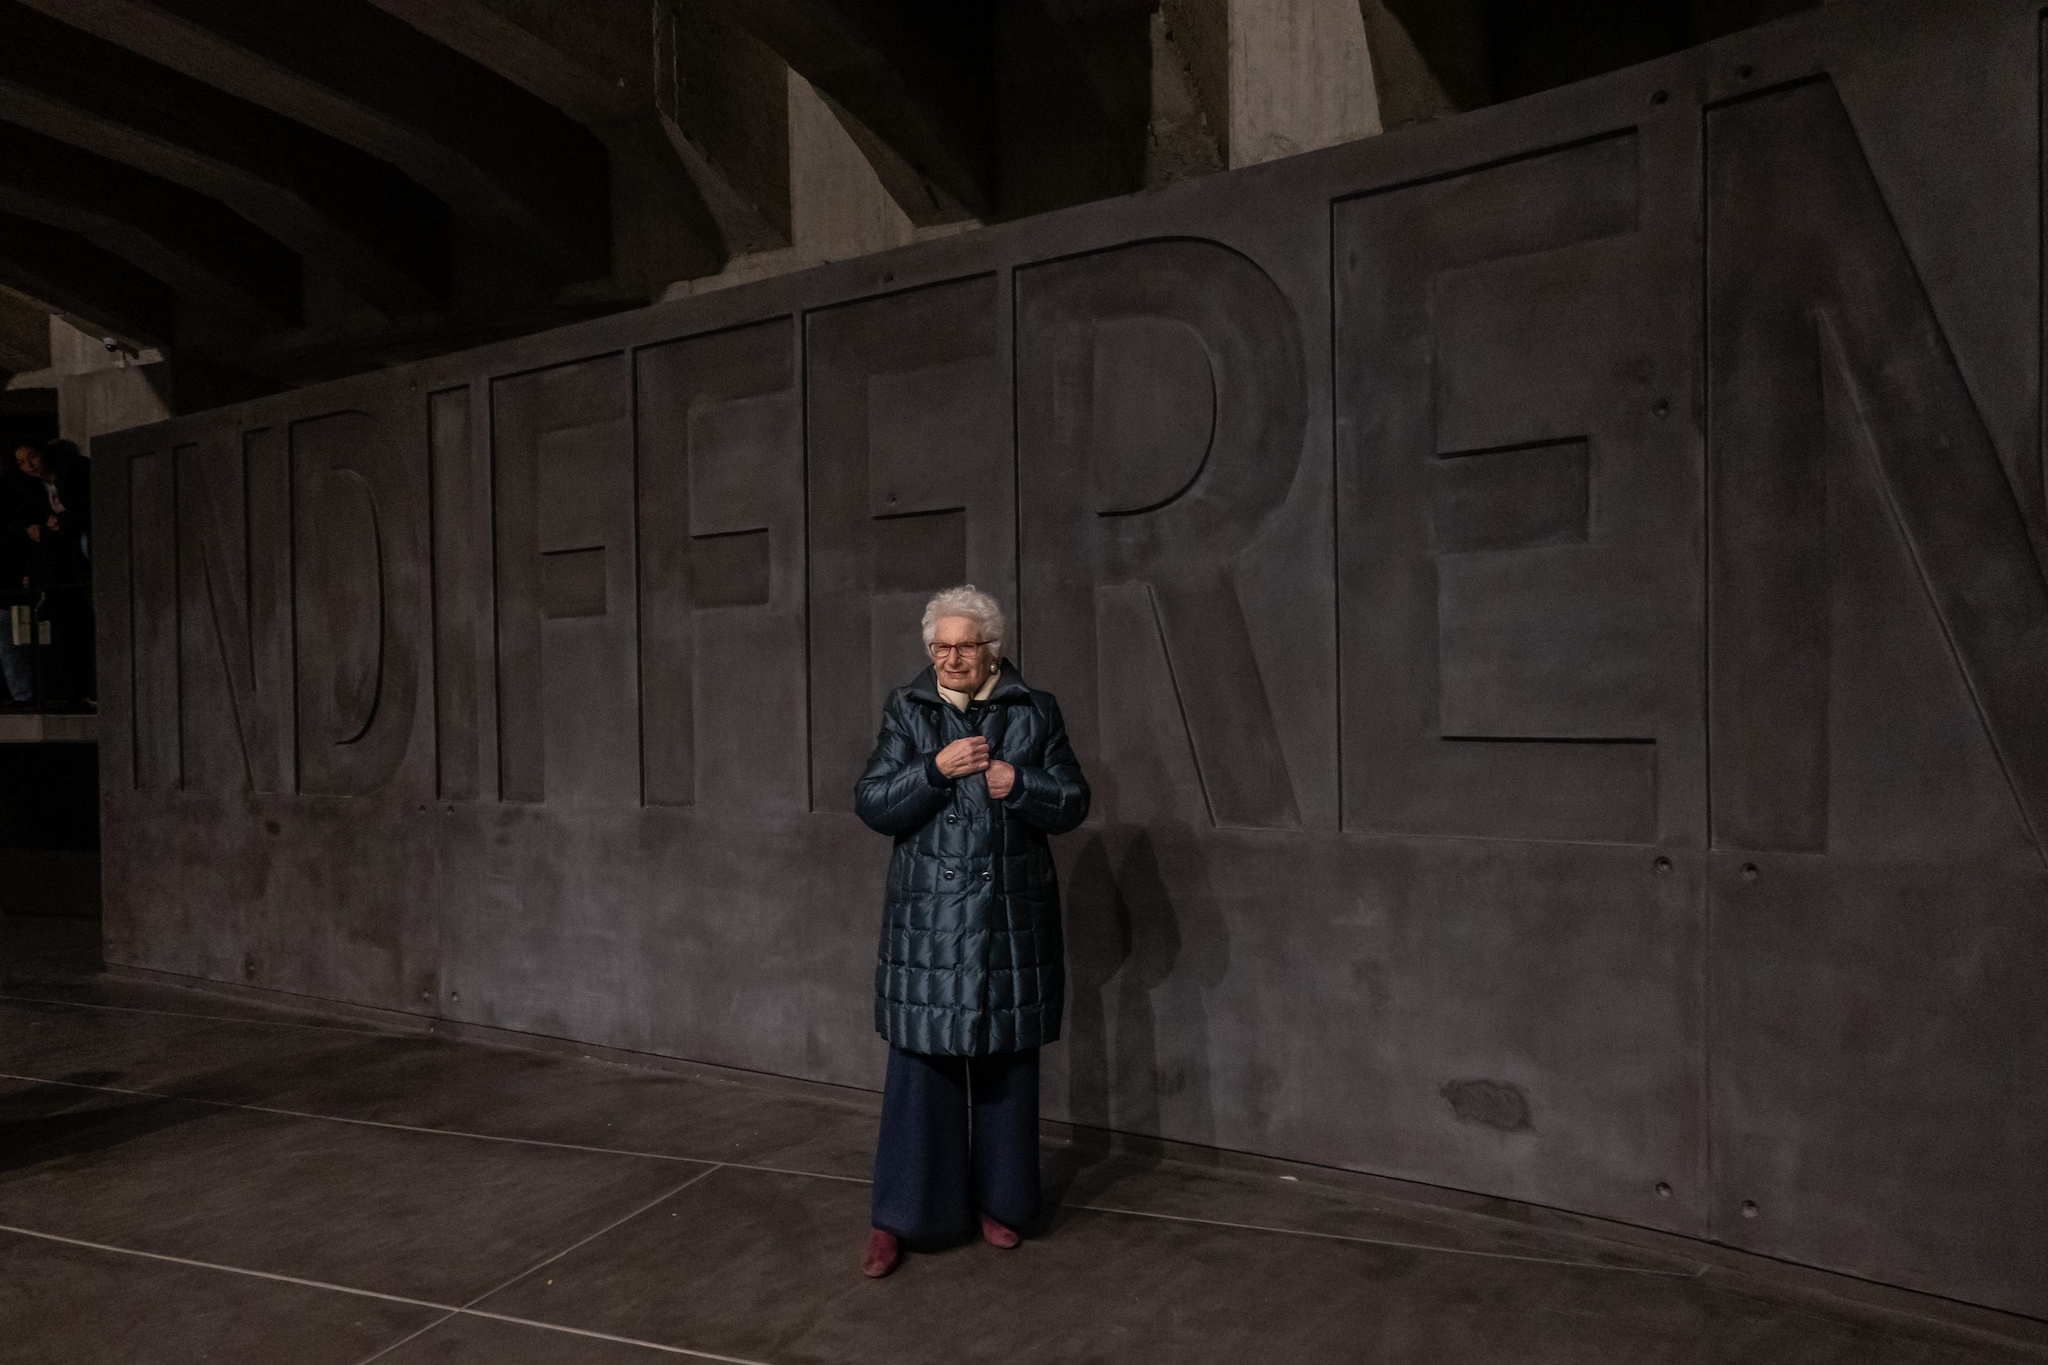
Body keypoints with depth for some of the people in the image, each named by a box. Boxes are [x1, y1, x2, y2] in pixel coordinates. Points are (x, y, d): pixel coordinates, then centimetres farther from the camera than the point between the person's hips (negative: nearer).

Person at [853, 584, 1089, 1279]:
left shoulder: (1034, 711, 3)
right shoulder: (906, 710, 1)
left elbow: (1073, 801, 3)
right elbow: (871, 804, -5)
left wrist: (1020, 784, -15)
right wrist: (936, 770, -18)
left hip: (1012, 919, 1)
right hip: (928, 919, -1)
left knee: (1006, 1065, 10)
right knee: (921, 1066, 1)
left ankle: (996, 1201, 28)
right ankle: (895, 1218, 14)